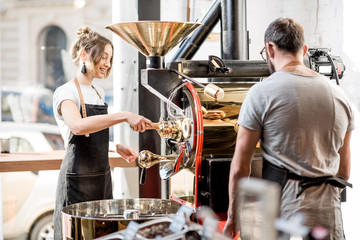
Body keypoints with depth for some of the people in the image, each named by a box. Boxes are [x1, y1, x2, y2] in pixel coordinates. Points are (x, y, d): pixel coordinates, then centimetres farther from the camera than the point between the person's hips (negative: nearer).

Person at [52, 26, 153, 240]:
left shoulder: (99, 92, 15)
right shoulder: (66, 92, -10)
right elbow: (78, 126, -31)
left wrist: (117, 147, 7)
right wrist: (124, 116, -35)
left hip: (102, 177, 8)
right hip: (78, 180, -7)